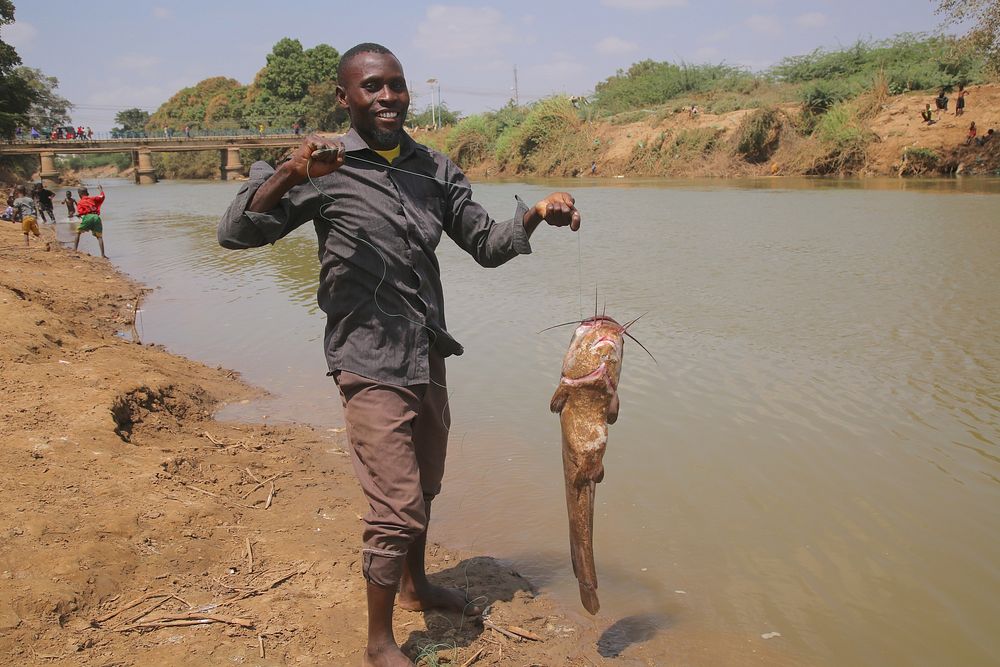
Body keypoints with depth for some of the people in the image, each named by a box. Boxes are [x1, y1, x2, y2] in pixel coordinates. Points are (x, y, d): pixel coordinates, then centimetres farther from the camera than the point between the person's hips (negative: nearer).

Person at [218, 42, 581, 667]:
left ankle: (416, 585, 46)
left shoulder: (436, 168, 7)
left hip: (429, 358, 6)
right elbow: (237, 232, -13)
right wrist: (290, 174, -30)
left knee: (424, 488, 22)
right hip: (371, 363, -6)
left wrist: (535, 213, -10)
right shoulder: (327, 169, -8)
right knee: (397, 509, -4)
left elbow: (486, 244, 9)